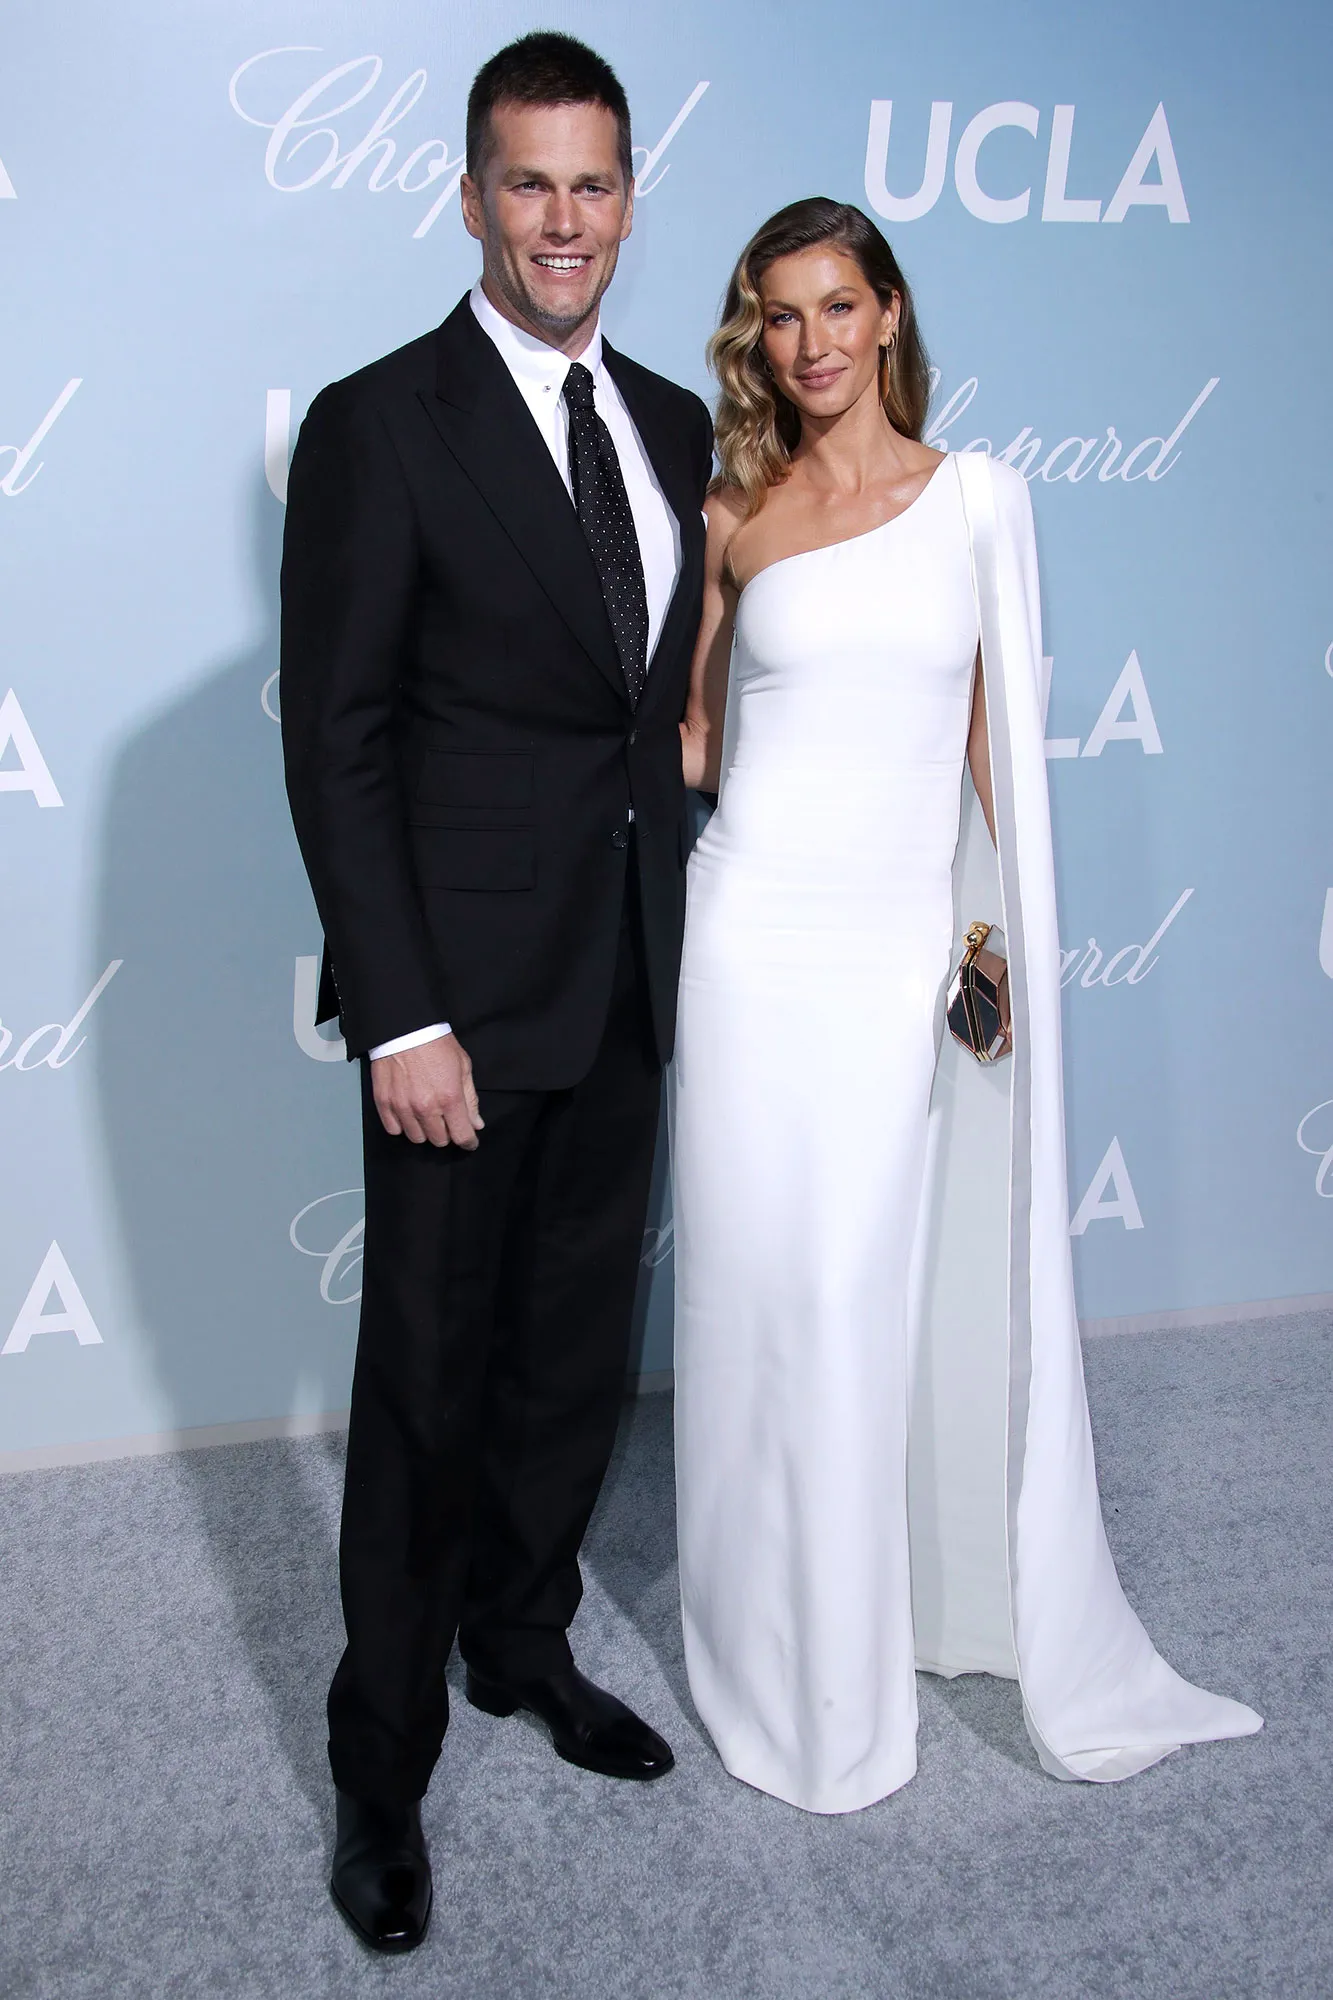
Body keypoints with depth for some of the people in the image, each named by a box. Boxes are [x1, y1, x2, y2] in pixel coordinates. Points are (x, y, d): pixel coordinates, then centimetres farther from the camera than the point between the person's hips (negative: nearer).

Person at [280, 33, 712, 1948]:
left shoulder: (674, 423, 10)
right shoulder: (378, 425, -9)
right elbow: (336, 745, -12)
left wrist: (685, 930, 9)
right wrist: (400, 1016, -17)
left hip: (630, 990, 6)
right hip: (466, 996, -6)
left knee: (577, 1353, 18)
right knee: (430, 1381, 5)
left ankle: (523, 1639, 40)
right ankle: (383, 1769, 23)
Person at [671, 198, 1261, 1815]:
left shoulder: (977, 498, 4)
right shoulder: (735, 516, 6)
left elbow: (1002, 730, 6)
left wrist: (1006, 928, 2)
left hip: (903, 945, 0)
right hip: (755, 935, 1)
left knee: (892, 1293, 5)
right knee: (767, 1292, 5)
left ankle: (952, 1604, 30)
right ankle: (791, 1658, 23)